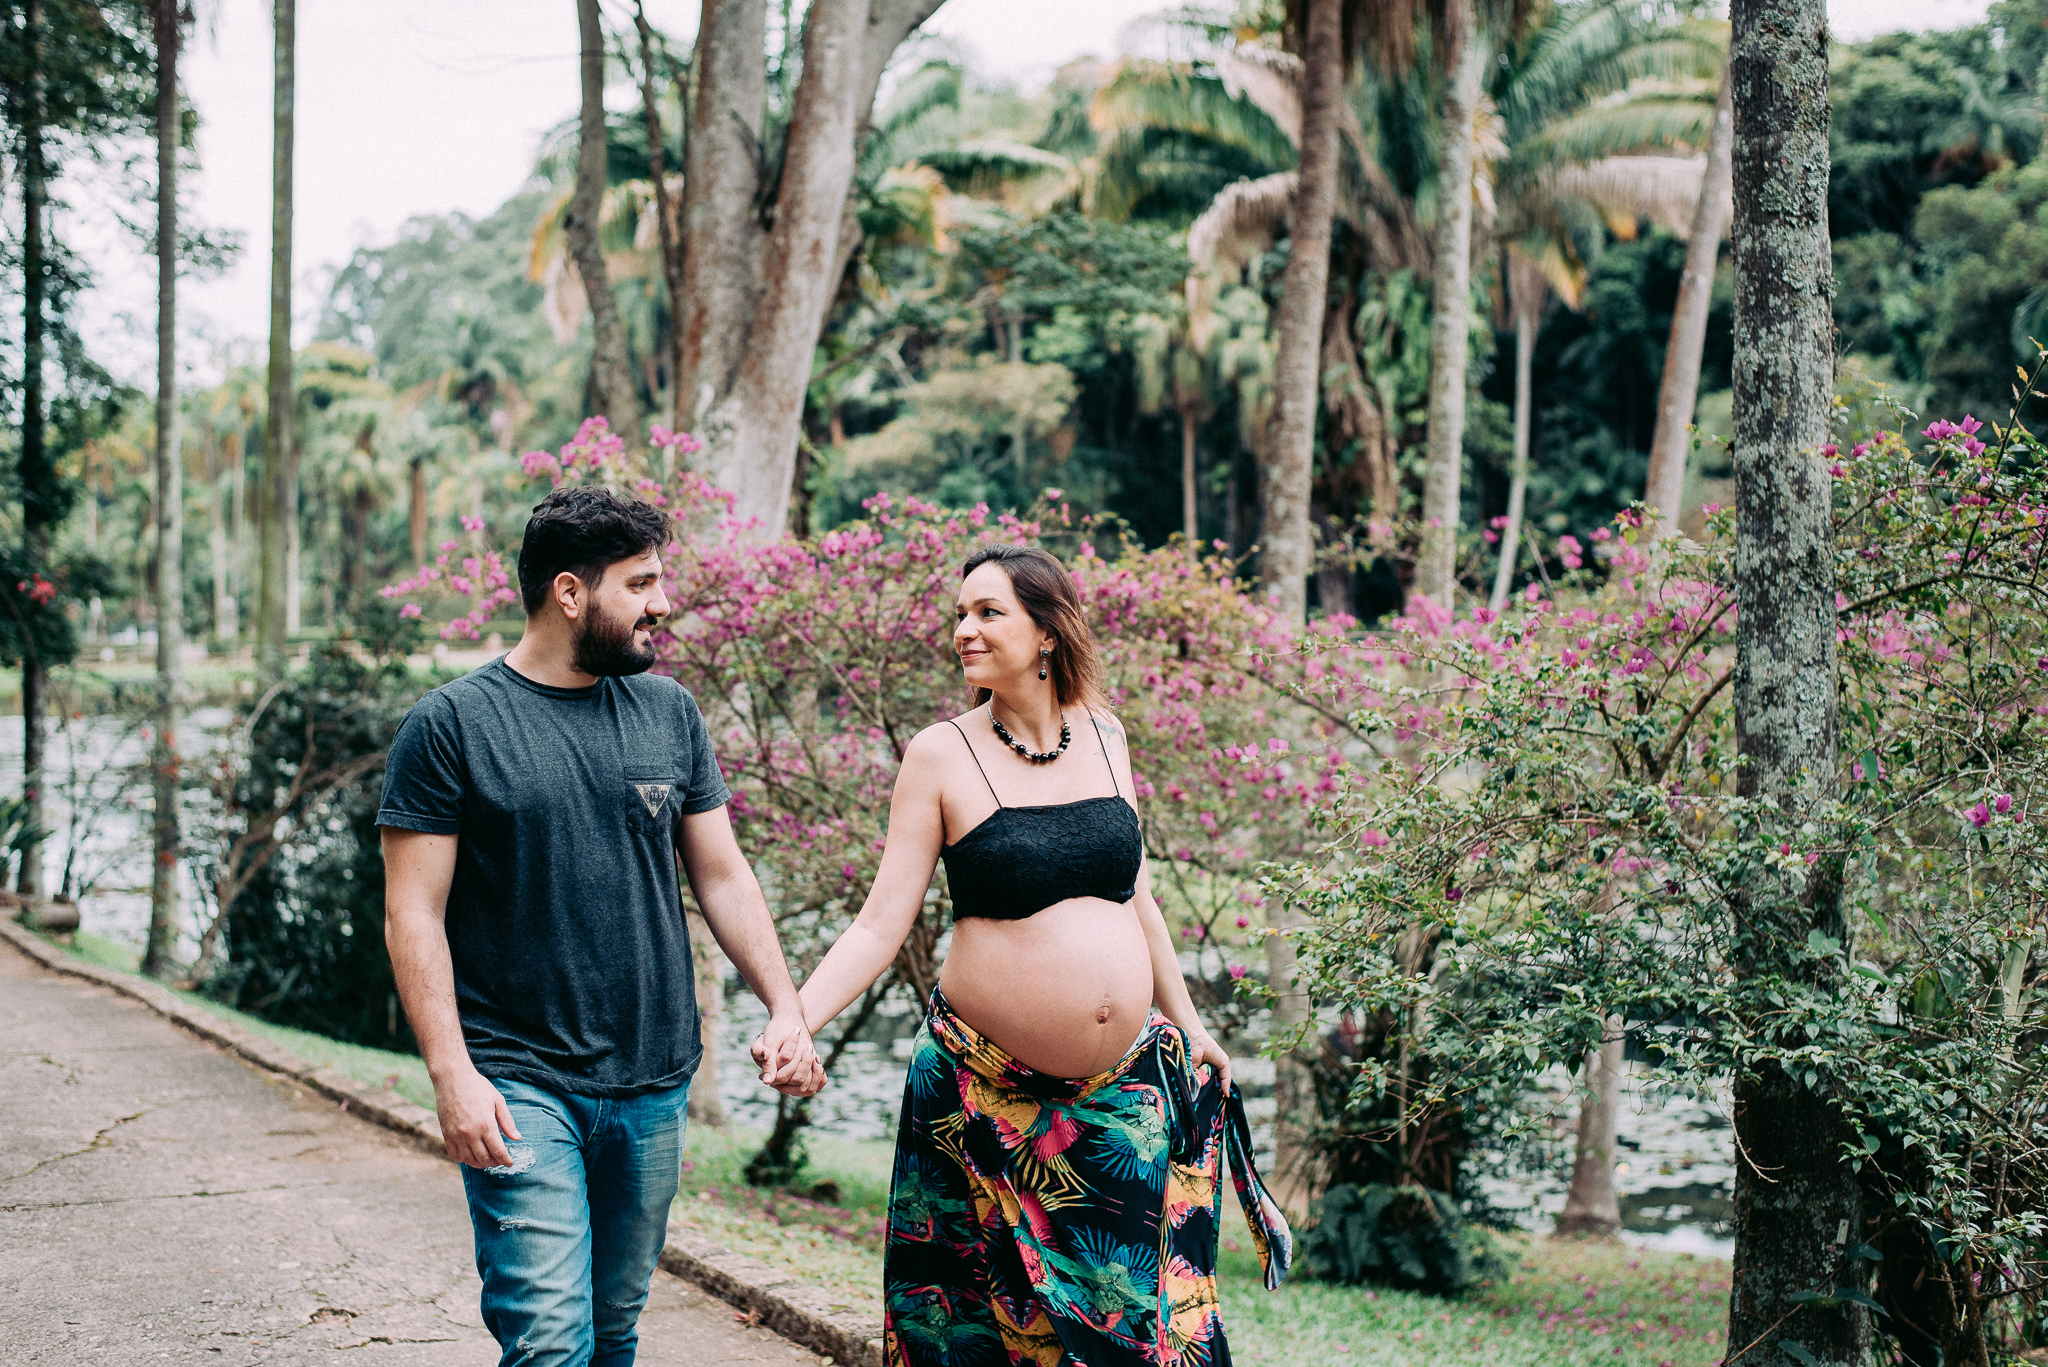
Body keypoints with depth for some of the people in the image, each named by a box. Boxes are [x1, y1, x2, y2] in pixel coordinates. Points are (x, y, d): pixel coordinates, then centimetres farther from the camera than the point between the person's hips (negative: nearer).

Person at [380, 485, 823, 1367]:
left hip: (653, 1086, 5)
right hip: (520, 1084, -5)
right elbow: (414, 914, -7)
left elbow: (721, 875, 13)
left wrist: (785, 1008, 1)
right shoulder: (451, 725, -5)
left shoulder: (668, 713, 9)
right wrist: (451, 1073, -15)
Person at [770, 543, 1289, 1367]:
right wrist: (793, 1021, -22)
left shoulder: (1103, 736, 6)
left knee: (1121, 1296, 8)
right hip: (992, 1096, -4)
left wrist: (1187, 1027, 21)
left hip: (1123, 1089, 4)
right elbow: (880, 926, -8)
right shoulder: (941, 755, -5)